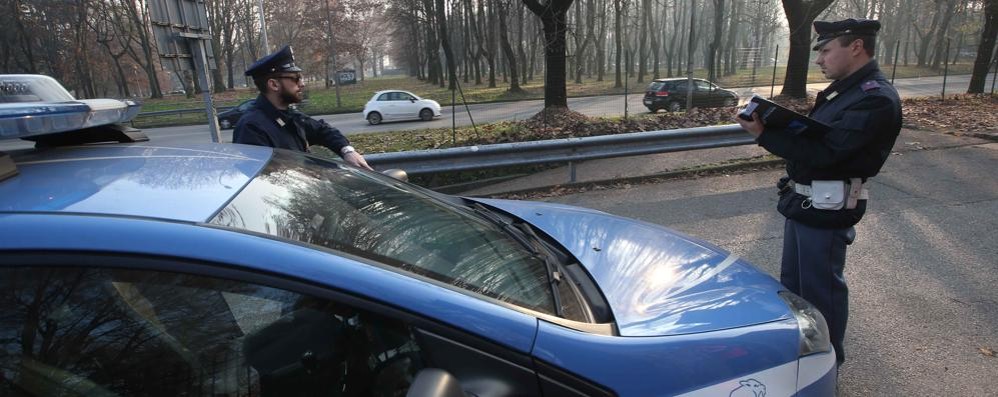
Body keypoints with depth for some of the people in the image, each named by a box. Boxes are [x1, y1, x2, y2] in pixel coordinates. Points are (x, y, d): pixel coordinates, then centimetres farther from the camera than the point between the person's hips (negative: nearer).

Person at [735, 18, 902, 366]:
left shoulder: (876, 99, -19)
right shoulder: (843, 88, 11)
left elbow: (824, 152, -26)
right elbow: (812, 138, 8)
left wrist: (764, 134, -27)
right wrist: (774, 124, -9)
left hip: (826, 208, -9)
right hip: (802, 202, 9)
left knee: (820, 287, 6)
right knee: (792, 280, 21)